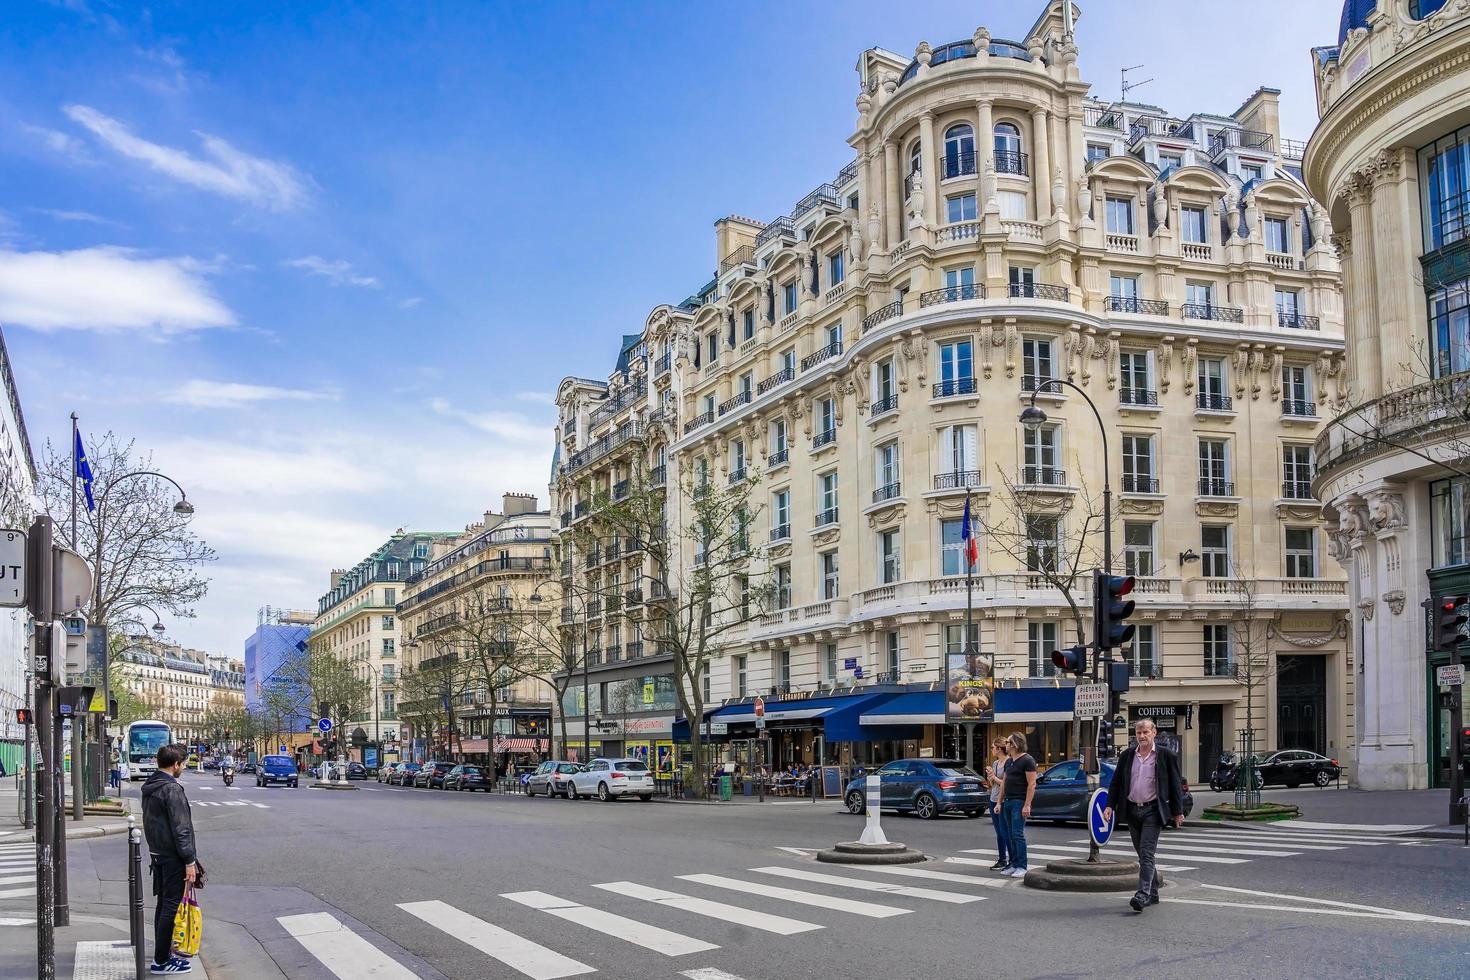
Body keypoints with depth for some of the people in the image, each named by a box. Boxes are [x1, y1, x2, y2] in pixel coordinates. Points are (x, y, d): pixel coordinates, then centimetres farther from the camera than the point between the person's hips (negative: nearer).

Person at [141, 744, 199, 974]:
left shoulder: (149, 787, 11)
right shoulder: (172, 789, -19)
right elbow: (180, 829, -20)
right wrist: (190, 861, -18)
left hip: (157, 854, 10)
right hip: (173, 857, -10)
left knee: (163, 904, 17)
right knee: (170, 906, -3)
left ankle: (163, 954, 25)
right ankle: (161, 960, 0)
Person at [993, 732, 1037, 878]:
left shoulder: (1027, 761, -9)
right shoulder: (1009, 762, 18)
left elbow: (1032, 784, -14)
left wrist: (1027, 805, -19)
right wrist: (1000, 802, 17)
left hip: (1019, 802, -9)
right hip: (1007, 802, 9)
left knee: (1018, 834, -11)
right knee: (1009, 836, 8)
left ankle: (1021, 867, -8)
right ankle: (1014, 865, 13)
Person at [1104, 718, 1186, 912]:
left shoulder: (1166, 756, -2)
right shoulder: (1127, 755, 9)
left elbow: (1176, 785, 1)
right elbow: (1116, 782, 11)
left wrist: (1178, 812, -1)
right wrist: (1110, 805, 1)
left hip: (1152, 810, -5)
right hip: (1132, 810, 5)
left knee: (1147, 853, -14)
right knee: (1143, 854, 11)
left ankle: (1143, 895, -19)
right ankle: (1153, 894, 21)